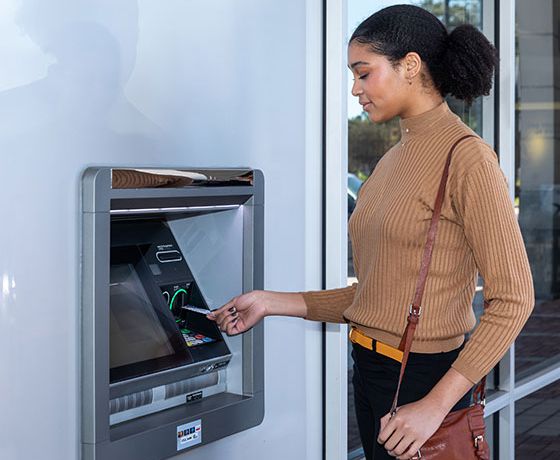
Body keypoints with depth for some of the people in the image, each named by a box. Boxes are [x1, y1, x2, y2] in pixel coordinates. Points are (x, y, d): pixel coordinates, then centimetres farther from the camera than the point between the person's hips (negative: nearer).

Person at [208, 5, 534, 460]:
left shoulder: (467, 157, -13)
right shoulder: (393, 161, 12)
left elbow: (513, 299, -17)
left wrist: (435, 405, -21)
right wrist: (271, 303, 9)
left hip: (423, 380, -8)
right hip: (370, 371, 8)